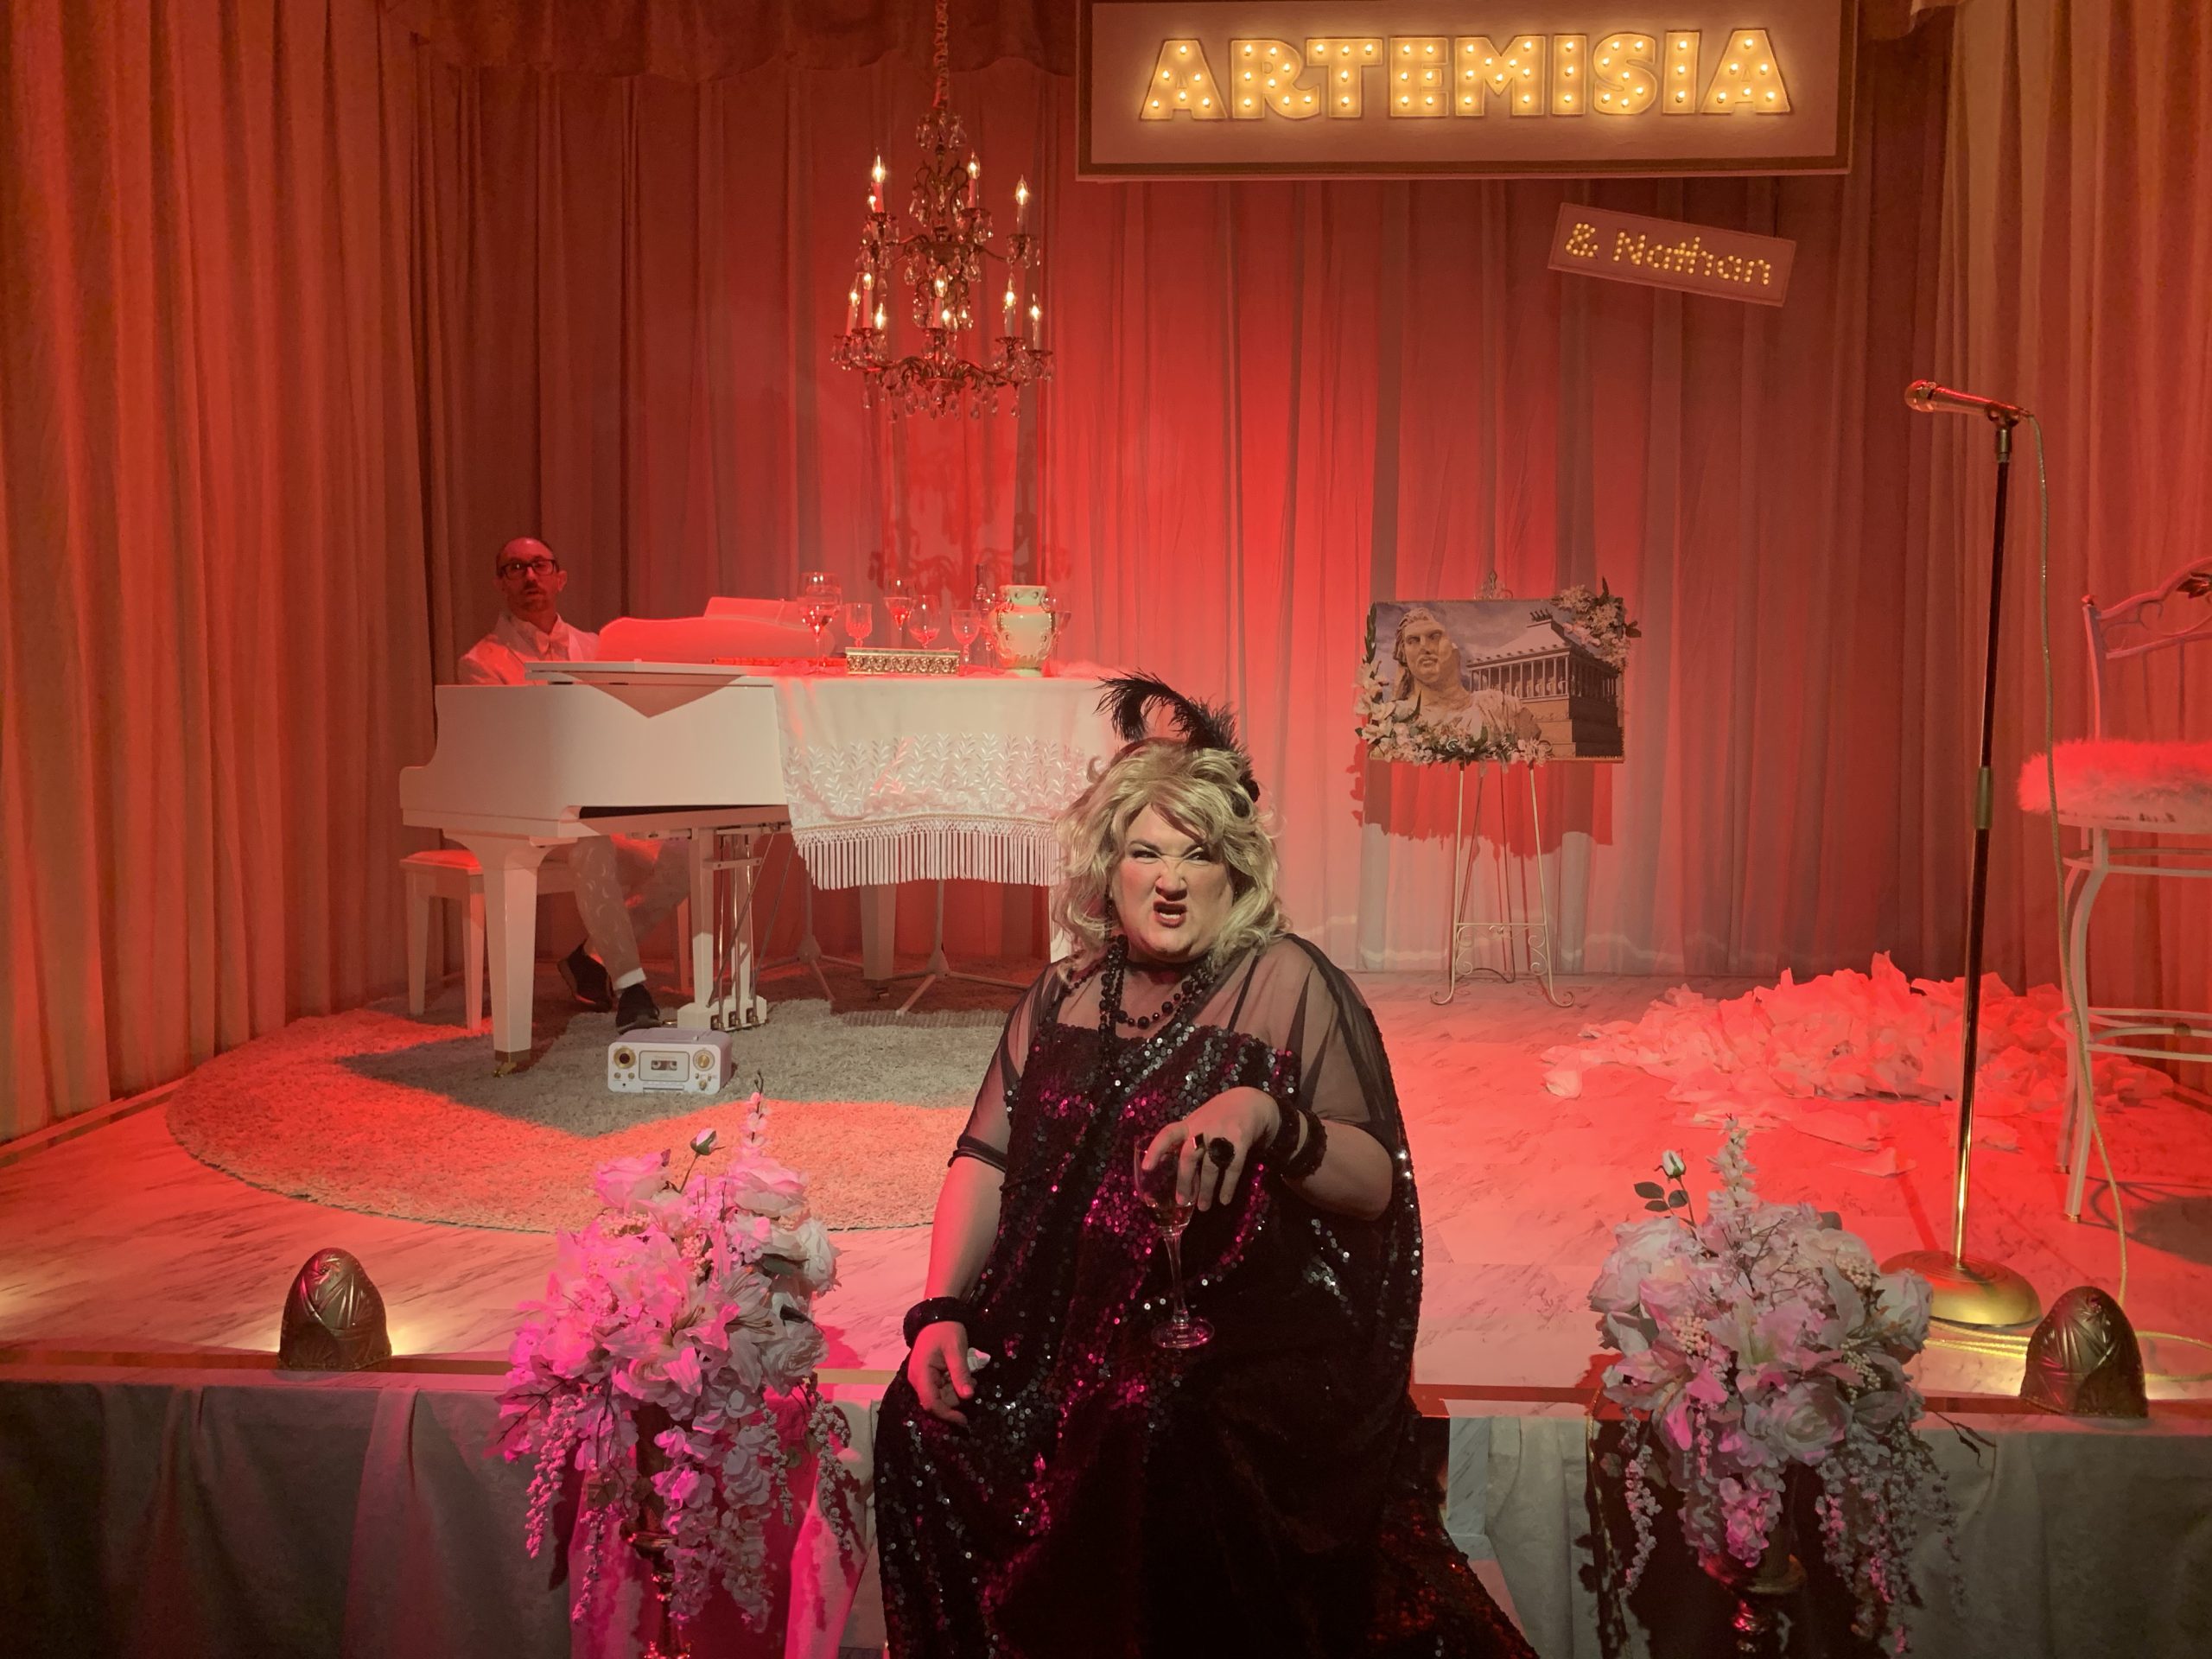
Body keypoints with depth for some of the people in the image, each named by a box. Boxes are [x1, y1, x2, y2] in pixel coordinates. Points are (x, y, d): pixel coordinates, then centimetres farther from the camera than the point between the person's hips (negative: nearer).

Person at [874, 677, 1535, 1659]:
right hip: (1078, 1317, 5)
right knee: (923, 1420, -15)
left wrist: (1267, 1117, -28)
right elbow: (988, 1158, 9)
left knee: (1158, 1439, -33)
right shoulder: (1064, 997, 12)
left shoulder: (1287, 984, -4)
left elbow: (1377, 1183, -9)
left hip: (1252, 1335, -5)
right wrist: (942, 1308, -5)